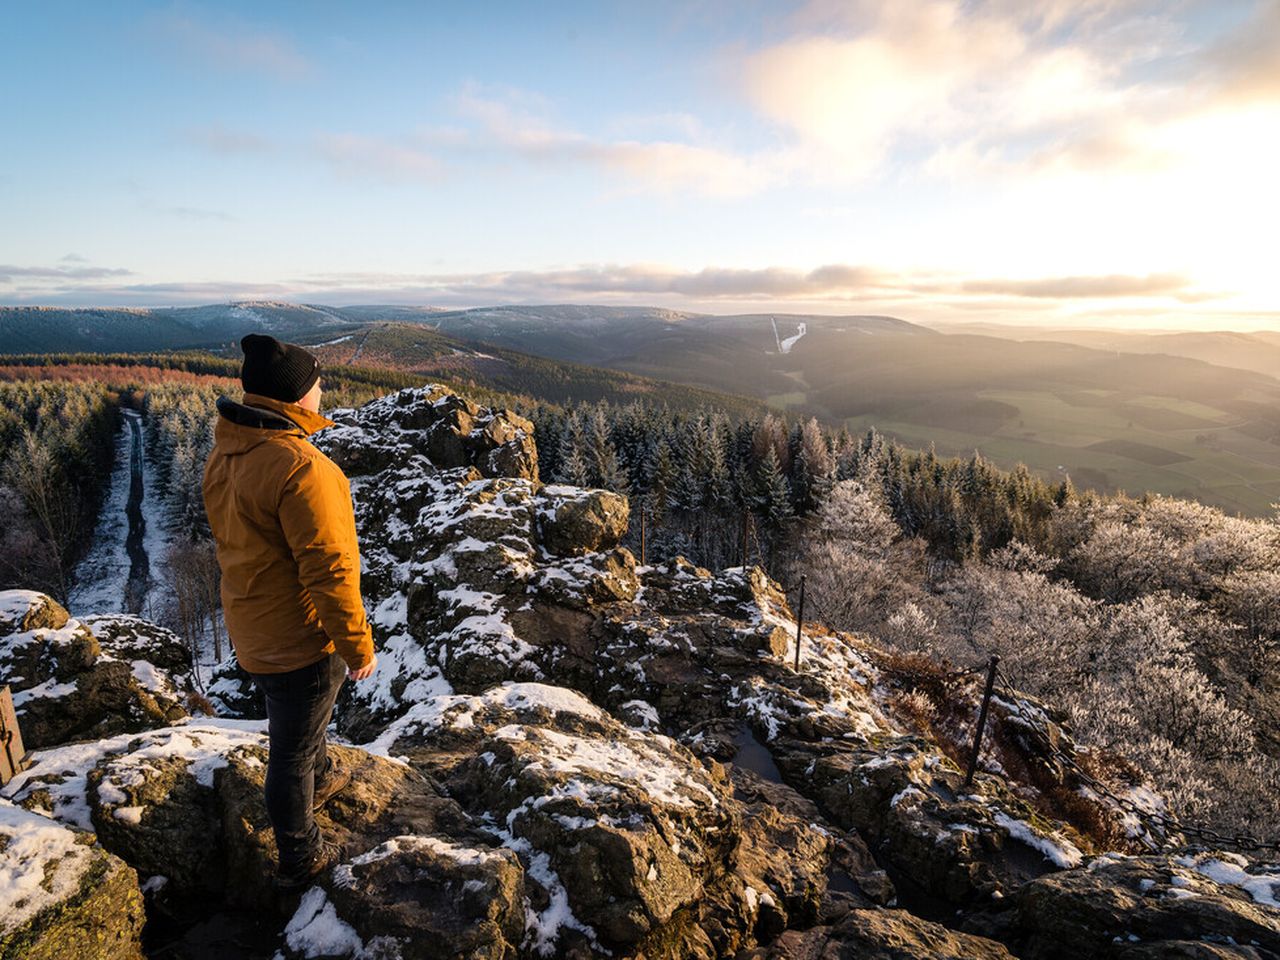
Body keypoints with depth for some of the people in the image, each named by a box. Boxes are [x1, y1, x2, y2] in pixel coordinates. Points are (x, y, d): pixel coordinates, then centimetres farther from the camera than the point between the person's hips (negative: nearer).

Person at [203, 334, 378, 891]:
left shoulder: (224, 455, -1)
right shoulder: (300, 468, -31)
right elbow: (328, 570, -29)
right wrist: (358, 644, -17)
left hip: (250, 628, 9)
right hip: (299, 637, -8)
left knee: (301, 720, 32)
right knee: (292, 749, 11)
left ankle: (319, 781, 58)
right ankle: (300, 861, 33)